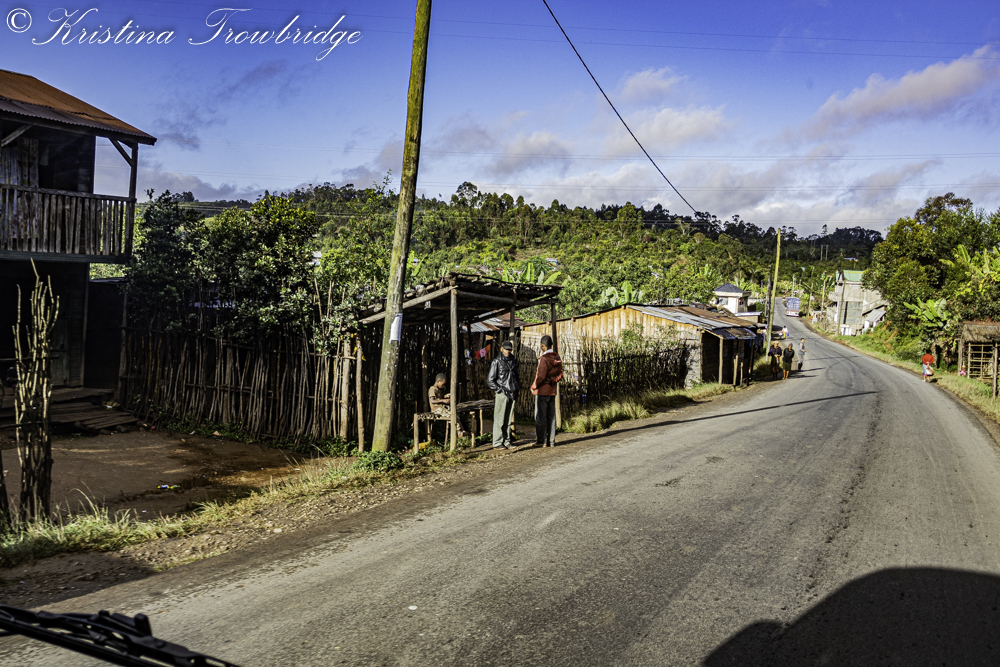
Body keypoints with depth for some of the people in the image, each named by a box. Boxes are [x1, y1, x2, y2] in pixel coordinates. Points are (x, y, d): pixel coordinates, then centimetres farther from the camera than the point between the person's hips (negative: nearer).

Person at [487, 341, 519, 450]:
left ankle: (507, 441, 15)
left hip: (512, 394, 6)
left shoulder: (513, 361, 13)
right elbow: (490, 381, -6)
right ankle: (497, 443, 1)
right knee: (499, 420, -4)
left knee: (508, 420, 9)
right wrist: (500, 390, -9)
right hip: (502, 395, -6)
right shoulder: (497, 362, -5)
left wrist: (517, 388, 15)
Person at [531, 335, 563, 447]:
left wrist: (533, 386, -7)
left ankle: (541, 440, 2)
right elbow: (560, 374, 10)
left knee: (540, 417, 0)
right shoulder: (557, 358, 7)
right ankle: (551, 441, 12)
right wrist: (552, 381, 2)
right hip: (552, 391, 7)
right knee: (551, 416, 10)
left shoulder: (544, 359, -17)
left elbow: (540, 376, -20)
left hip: (542, 391, -7)